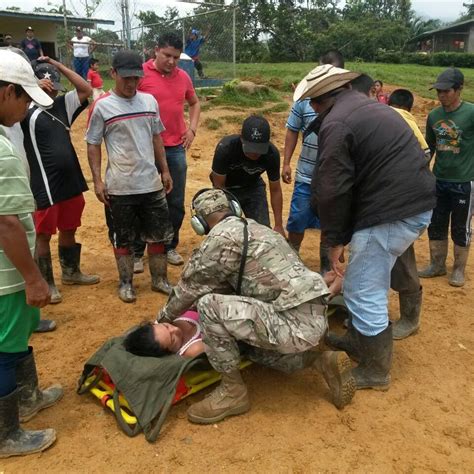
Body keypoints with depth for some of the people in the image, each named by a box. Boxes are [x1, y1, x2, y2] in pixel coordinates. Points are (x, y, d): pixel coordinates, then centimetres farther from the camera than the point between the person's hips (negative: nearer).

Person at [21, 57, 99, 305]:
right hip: (44, 186, -7)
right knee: (44, 234, 5)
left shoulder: (62, 105, 9)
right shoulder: (27, 111, -10)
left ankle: (71, 272, 37)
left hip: (71, 181, 7)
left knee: (69, 229, 19)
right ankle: (46, 283, 18)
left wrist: (57, 65, 4)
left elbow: (85, 89, 10)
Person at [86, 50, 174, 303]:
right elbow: (93, 145, -4)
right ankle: (126, 283, 25)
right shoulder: (102, 106, -8)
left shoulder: (149, 101, 4)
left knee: (158, 234, 12)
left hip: (151, 183, 4)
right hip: (119, 187, -4)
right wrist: (97, 180, -10)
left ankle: (159, 279, 28)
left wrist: (165, 171, 11)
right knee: (123, 238, 9)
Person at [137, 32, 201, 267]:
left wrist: (192, 129, 9)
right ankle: (137, 251, 17)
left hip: (176, 149, 5)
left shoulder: (183, 76, 7)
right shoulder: (141, 74, -8)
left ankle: (170, 247, 26)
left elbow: (194, 102, 22)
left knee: (176, 202, 10)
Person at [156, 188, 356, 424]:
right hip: (313, 319, 10)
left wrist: (163, 318, 19)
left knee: (209, 306, -15)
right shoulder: (254, 228, 19)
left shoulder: (222, 237, -9)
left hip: (295, 324, -10)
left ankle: (233, 391, 1)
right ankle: (324, 361, 19)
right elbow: (229, 285, 28)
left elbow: (190, 286, 1)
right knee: (250, 344, 30)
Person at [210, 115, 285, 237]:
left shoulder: (272, 154, -27)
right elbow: (219, 186, -24)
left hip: (253, 187, 2)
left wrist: (278, 226, -13)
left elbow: (275, 190, -14)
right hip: (227, 188, -2)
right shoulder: (225, 148, -35)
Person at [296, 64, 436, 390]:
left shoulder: (336, 124, -10)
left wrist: (334, 239, -3)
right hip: (418, 204, 10)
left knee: (364, 292, 2)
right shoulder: (371, 108, 20)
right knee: (372, 283, 23)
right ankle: (359, 340, 40)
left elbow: (333, 190, -14)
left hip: (389, 213, -10)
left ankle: (376, 371, 17)